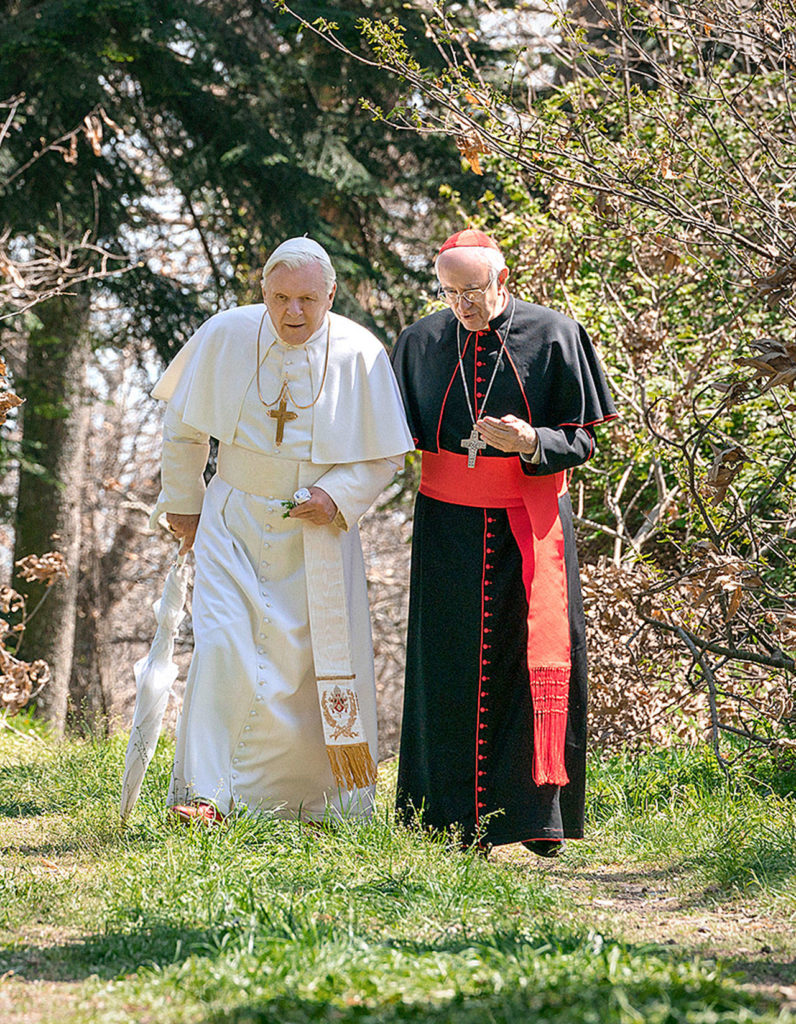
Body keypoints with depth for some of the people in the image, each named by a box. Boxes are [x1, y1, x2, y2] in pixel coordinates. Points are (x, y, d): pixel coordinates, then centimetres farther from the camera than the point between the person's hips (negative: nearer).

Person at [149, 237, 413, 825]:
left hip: (317, 530, 0)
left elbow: (385, 455, -1)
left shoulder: (361, 355, -10)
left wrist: (338, 496, -16)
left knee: (309, 660, 3)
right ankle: (204, 792, -11)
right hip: (235, 521, 0)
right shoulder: (226, 336, -8)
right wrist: (183, 502, 11)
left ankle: (308, 799, 17)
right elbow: (184, 427, 7)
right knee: (223, 644, -15)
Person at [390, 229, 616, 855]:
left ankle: (539, 816, 1)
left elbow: (583, 440, -2)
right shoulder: (420, 343, 5)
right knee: (451, 673, 1)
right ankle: (457, 823, 7)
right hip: (449, 527, 2)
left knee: (539, 663, -4)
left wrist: (530, 442, -22)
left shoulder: (553, 336, -3)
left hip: (530, 527, -2)